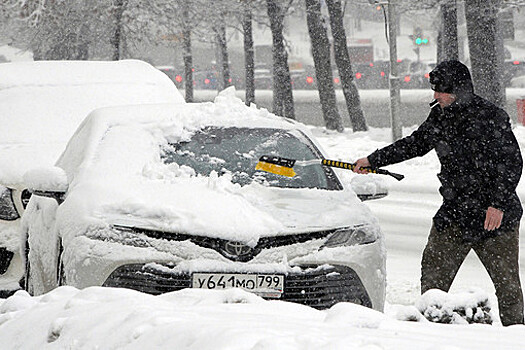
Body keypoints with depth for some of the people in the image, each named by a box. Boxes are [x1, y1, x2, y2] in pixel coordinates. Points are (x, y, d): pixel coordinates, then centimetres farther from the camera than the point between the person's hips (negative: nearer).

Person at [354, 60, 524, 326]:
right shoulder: (440, 116, 8)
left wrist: (499, 204, -19)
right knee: (433, 271, 2)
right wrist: (373, 160, 28)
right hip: (454, 212, 6)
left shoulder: (491, 117, -13)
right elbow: (415, 144, 25)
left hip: (495, 215, -6)